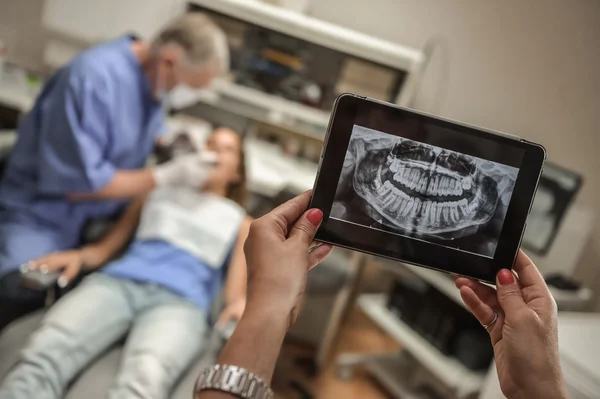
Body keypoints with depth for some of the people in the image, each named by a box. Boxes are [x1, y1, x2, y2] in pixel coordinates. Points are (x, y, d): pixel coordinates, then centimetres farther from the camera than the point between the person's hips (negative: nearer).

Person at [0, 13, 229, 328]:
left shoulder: (155, 75, -3)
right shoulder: (92, 79, -26)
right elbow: (79, 184, -23)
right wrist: (167, 177, -21)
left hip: (103, 211, 7)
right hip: (45, 214, -7)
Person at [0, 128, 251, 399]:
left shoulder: (240, 223, 26)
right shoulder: (156, 193, 30)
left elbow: (236, 290, 13)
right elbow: (106, 247, 27)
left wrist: (239, 304, -11)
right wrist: (79, 256, 4)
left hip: (181, 300, -2)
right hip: (117, 280, 2)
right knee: (42, 356, -30)